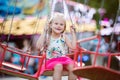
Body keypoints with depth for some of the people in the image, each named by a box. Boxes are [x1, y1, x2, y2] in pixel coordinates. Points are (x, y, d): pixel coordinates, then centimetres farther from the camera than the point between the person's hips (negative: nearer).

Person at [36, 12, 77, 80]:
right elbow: (39, 47, -18)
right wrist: (44, 33, -18)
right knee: (58, 66, -35)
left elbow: (73, 47, -4)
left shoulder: (64, 37, 6)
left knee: (72, 66, -27)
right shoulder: (47, 37, -2)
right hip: (52, 60, -3)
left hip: (64, 59, 3)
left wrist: (73, 34, -3)